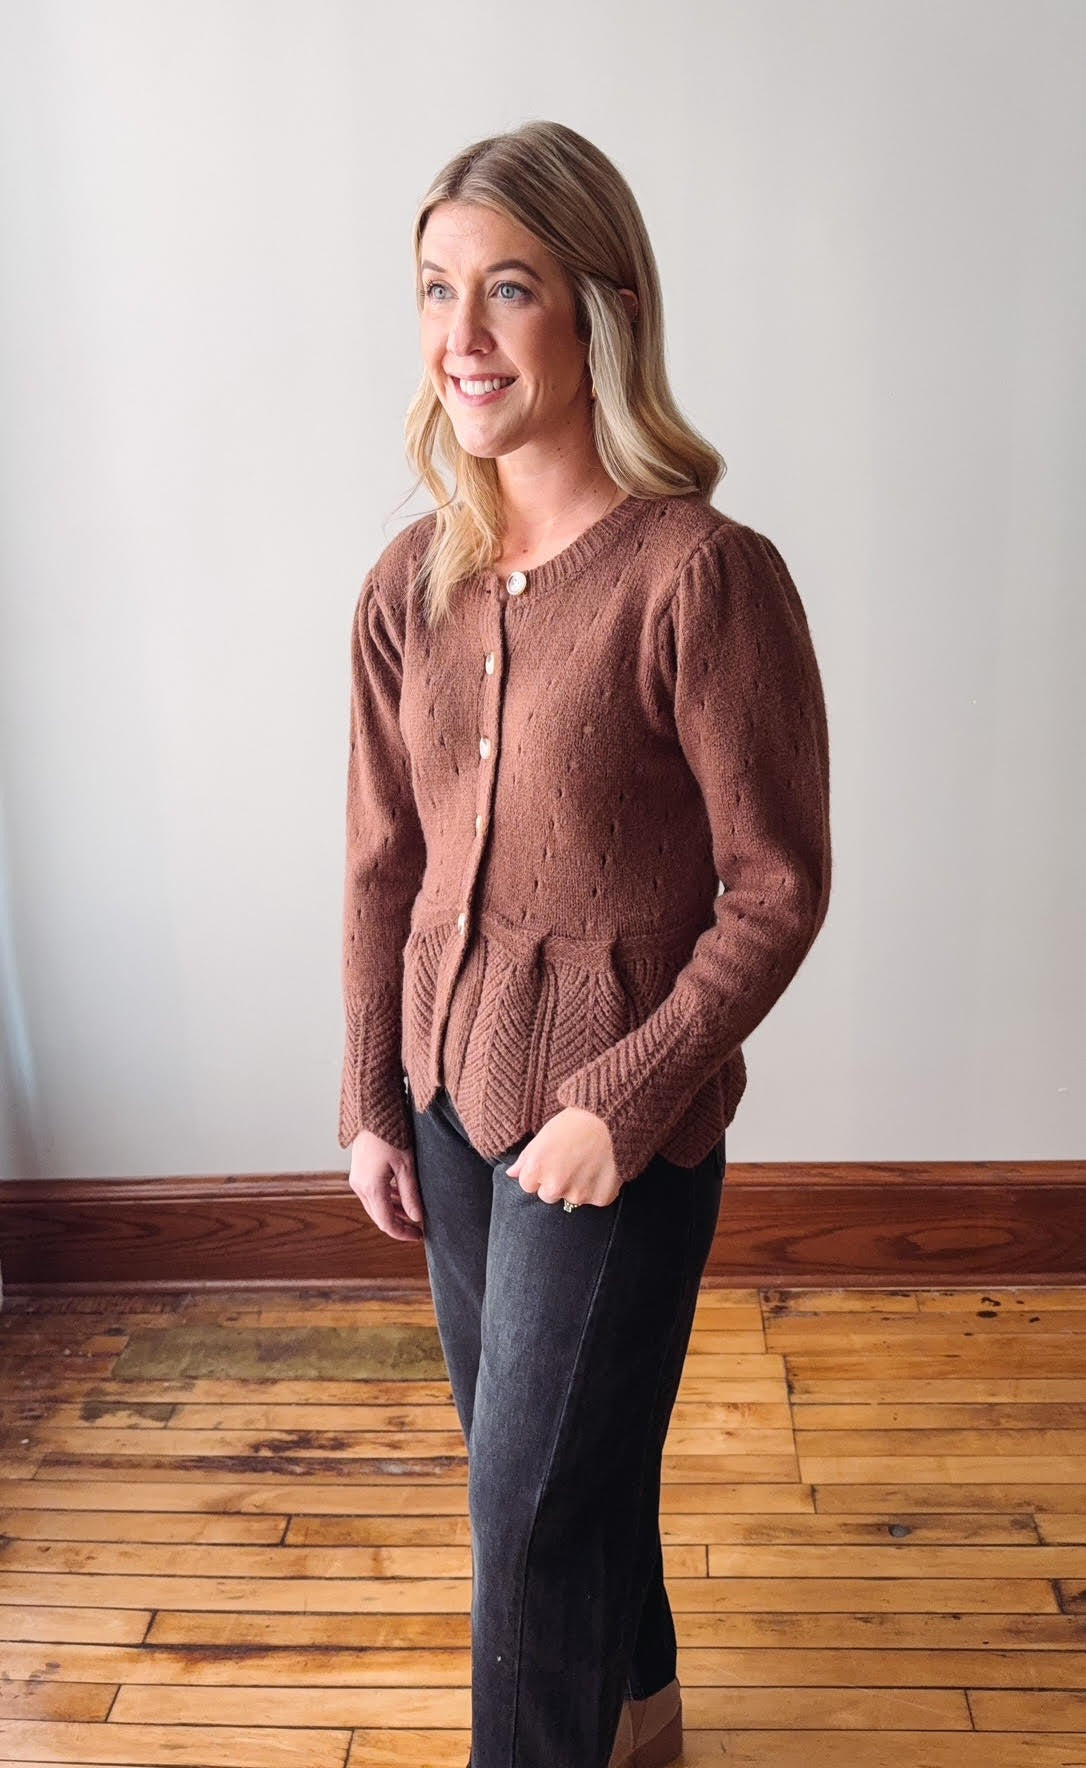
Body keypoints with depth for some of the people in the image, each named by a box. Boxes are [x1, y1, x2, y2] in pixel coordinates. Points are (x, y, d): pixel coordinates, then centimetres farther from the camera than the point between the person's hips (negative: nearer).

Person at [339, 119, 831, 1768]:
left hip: (619, 1116, -6)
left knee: (534, 1501, 7)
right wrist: (370, 1102, 8)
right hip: (448, 1088, 7)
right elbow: (383, 862, 6)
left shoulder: (706, 576, -18)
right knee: (527, 1449, 24)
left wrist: (626, 1103, -16)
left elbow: (777, 888, -13)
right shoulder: (413, 580, 1)